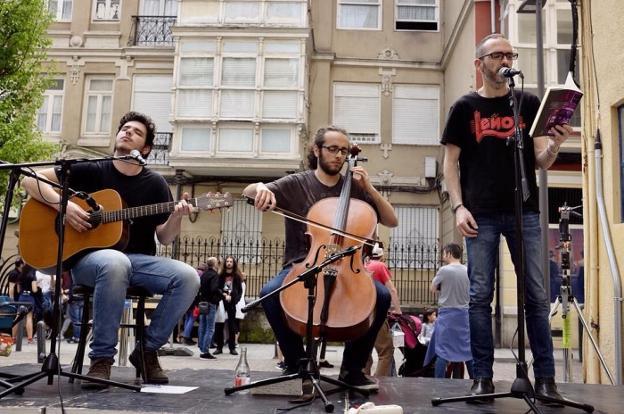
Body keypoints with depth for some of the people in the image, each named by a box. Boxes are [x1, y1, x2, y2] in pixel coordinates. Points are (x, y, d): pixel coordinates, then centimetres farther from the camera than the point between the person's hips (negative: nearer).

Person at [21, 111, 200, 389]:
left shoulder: (155, 183, 8)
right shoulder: (91, 171, 5)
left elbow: (164, 238, 6)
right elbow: (30, 179, 2)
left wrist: (176, 217, -15)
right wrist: (63, 205, -13)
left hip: (139, 260, 3)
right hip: (88, 257, -2)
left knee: (188, 277, -26)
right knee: (115, 263, -41)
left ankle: (147, 350, -7)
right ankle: (101, 356, -24)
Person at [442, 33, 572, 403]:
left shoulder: (529, 103, 11)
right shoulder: (465, 107, 8)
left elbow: (541, 162, 9)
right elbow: (451, 162, 5)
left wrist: (554, 146, -14)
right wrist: (458, 207, -6)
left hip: (524, 212, 2)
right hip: (482, 215, -1)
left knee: (537, 296, 1)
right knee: (480, 296, -1)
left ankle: (546, 378, 10)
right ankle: (483, 378, 7)